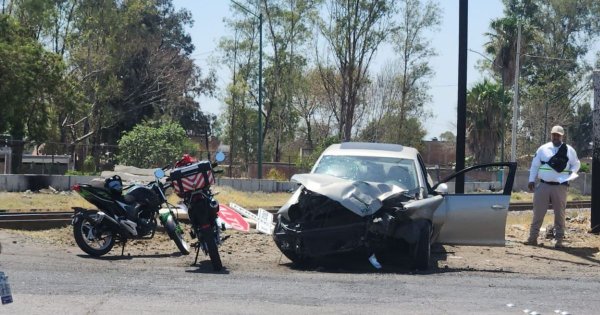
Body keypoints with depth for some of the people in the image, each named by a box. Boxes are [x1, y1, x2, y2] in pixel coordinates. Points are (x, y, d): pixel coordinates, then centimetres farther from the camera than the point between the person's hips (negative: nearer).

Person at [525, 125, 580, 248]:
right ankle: (533, 237, 4)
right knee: (538, 212, 0)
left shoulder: (569, 150, 4)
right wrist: (531, 180, 2)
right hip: (544, 185, 1)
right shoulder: (543, 149, 5)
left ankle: (559, 239, 8)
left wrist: (572, 174, -5)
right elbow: (535, 165, 9)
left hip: (560, 186, -1)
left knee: (560, 214, 2)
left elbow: (576, 164, 14)